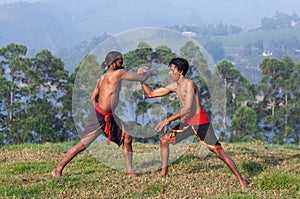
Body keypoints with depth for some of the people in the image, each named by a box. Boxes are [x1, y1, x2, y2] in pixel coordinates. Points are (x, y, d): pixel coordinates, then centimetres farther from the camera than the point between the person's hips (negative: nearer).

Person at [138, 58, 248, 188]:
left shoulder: (189, 84, -17)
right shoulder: (174, 87, 8)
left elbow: (187, 109, -26)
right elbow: (150, 94, 14)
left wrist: (168, 120, -27)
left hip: (201, 123, -8)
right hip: (187, 122, 8)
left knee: (219, 153, -9)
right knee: (164, 141, 6)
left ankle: (241, 181, -4)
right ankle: (164, 174, 17)